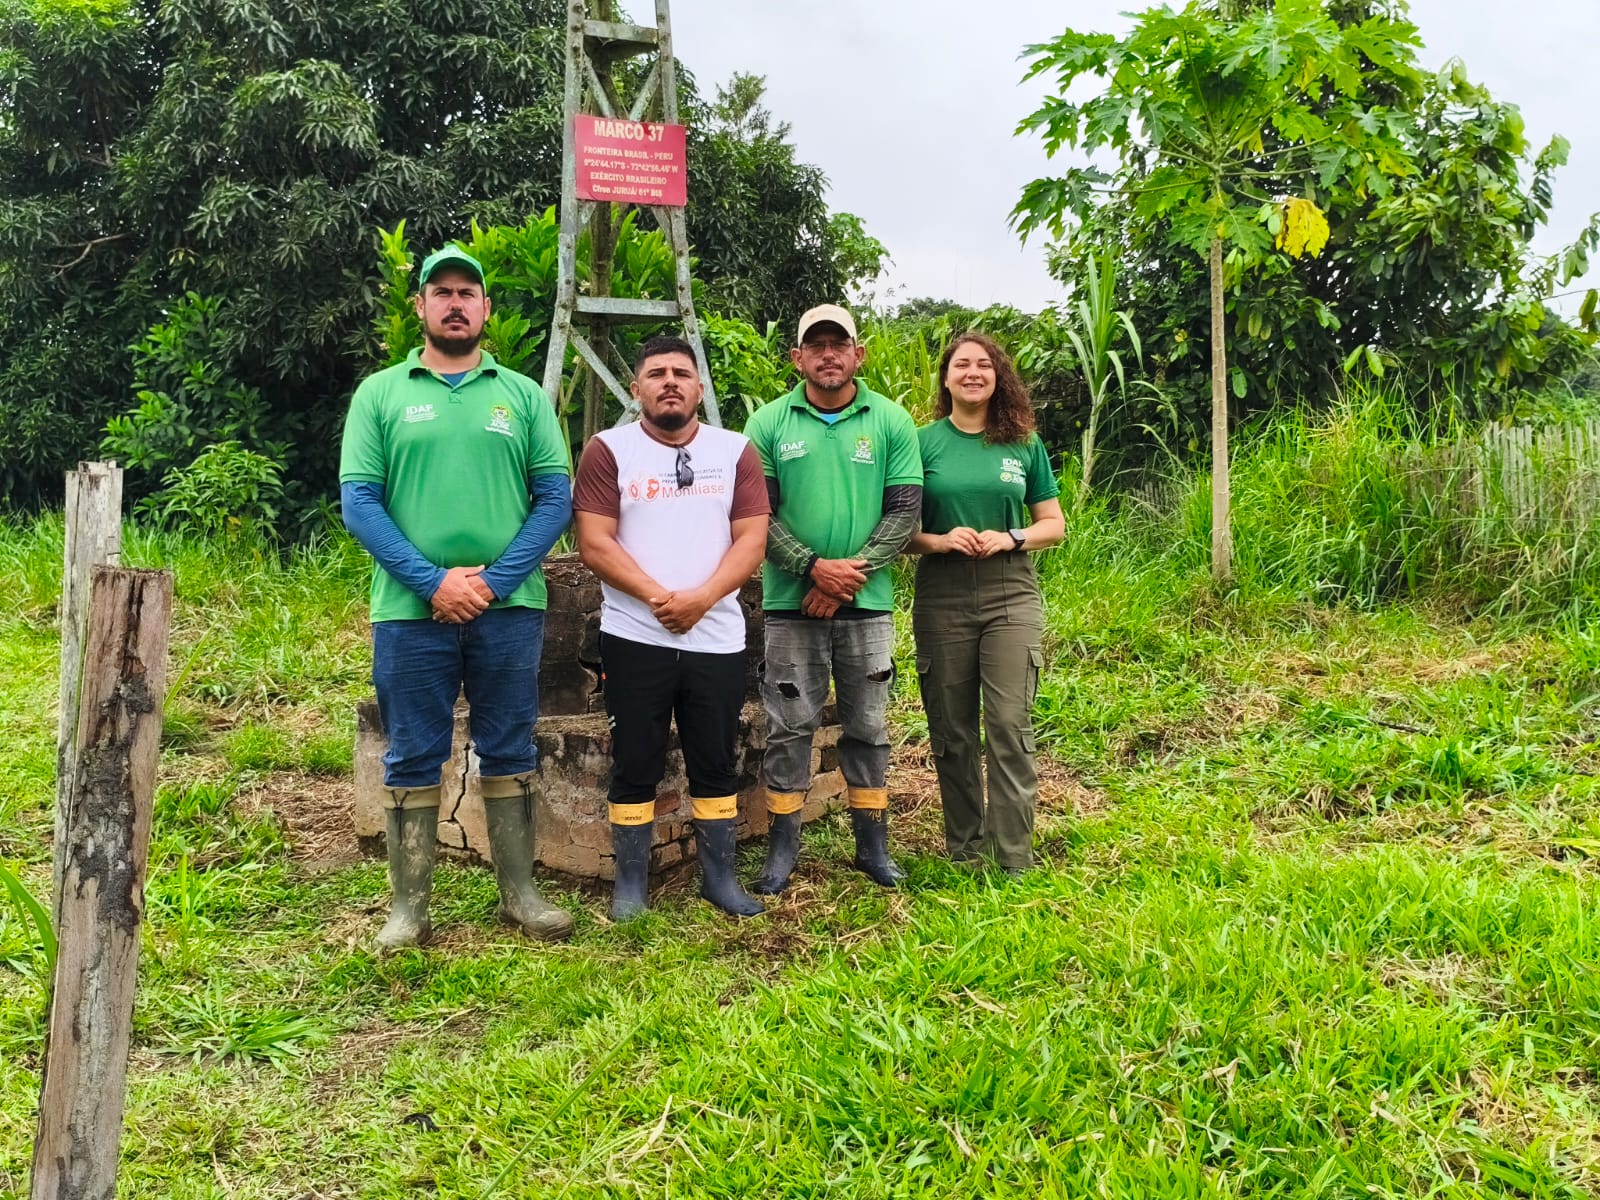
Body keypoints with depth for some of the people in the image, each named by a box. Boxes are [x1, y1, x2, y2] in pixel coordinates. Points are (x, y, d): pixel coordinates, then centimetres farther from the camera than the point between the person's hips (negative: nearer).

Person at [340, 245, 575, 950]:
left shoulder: (524, 395, 8)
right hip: (410, 609, -1)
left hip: (509, 607, 1)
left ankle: (518, 893, 21)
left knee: (509, 754, 9)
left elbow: (555, 498, 1)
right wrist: (433, 581, -13)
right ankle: (409, 908, 15)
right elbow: (359, 500, -2)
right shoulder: (380, 394, 6)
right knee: (413, 760, 6)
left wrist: (494, 581, -11)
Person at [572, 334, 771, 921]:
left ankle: (719, 876, 21)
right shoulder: (607, 450, 1)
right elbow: (595, 544, -7)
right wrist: (658, 597, -16)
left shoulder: (736, 451, 7)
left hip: (717, 639, 2)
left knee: (717, 764, 9)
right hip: (634, 637, -2)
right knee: (634, 765, 5)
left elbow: (751, 540, -1)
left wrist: (700, 598, -15)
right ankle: (630, 881, 16)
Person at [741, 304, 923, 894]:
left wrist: (850, 576, -11)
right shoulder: (768, 423, 1)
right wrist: (814, 567, -15)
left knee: (868, 726, 10)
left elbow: (905, 511, -2)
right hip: (790, 602, -1)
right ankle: (783, 845, 15)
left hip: (868, 603, 1)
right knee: (789, 726, 4)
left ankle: (873, 844, 21)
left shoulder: (891, 421, 3)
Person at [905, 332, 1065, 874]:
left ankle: (1015, 859, 1)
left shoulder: (1024, 444, 8)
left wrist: (1012, 538, -8)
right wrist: (937, 540, -13)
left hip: (1010, 594, 0)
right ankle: (962, 851, 20)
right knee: (951, 732, 6)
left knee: (1010, 726, -6)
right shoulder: (923, 443, 5)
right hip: (941, 598, 0)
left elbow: (1054, 523, 11)